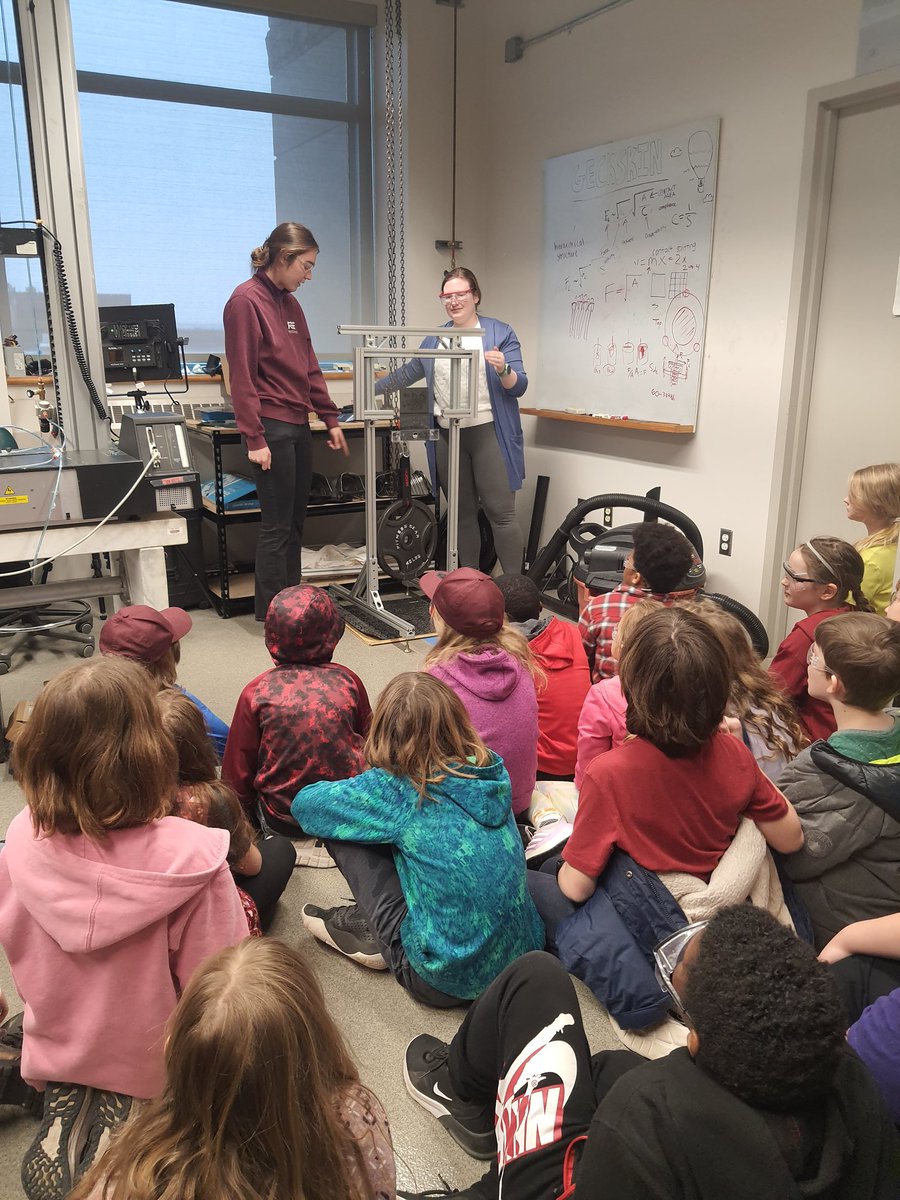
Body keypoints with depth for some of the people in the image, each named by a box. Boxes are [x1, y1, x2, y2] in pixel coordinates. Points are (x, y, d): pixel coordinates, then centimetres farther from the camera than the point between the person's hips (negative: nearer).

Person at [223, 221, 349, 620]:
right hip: (271, 430, -8)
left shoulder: (289, 303, 15)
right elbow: (242, 376, -14)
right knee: (277, 526, -3)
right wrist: (255, 439, -17)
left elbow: (309, 367, 19)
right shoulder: (246, 301, -10)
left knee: (295, 521, 12)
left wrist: (330, 419, 16)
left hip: (298, 426, 8)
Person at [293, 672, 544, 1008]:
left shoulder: (394, 788, -17)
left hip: (448, 980, -6)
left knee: (342, 831, 0)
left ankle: (371, 932, 13)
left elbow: (304, 804, -2)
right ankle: (372, 927, 20)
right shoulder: (490, 768, -2)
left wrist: (360, 790, 17)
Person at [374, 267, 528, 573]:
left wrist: (503, 369, -24)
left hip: (488, 433, -4)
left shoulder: (501, 333, 1)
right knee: (462, 514, 9)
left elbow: (518, 387, -4)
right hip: (448, 436, 5)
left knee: (501, 513, -7)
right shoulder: (435, 339, 15)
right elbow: (407, 374, 27)